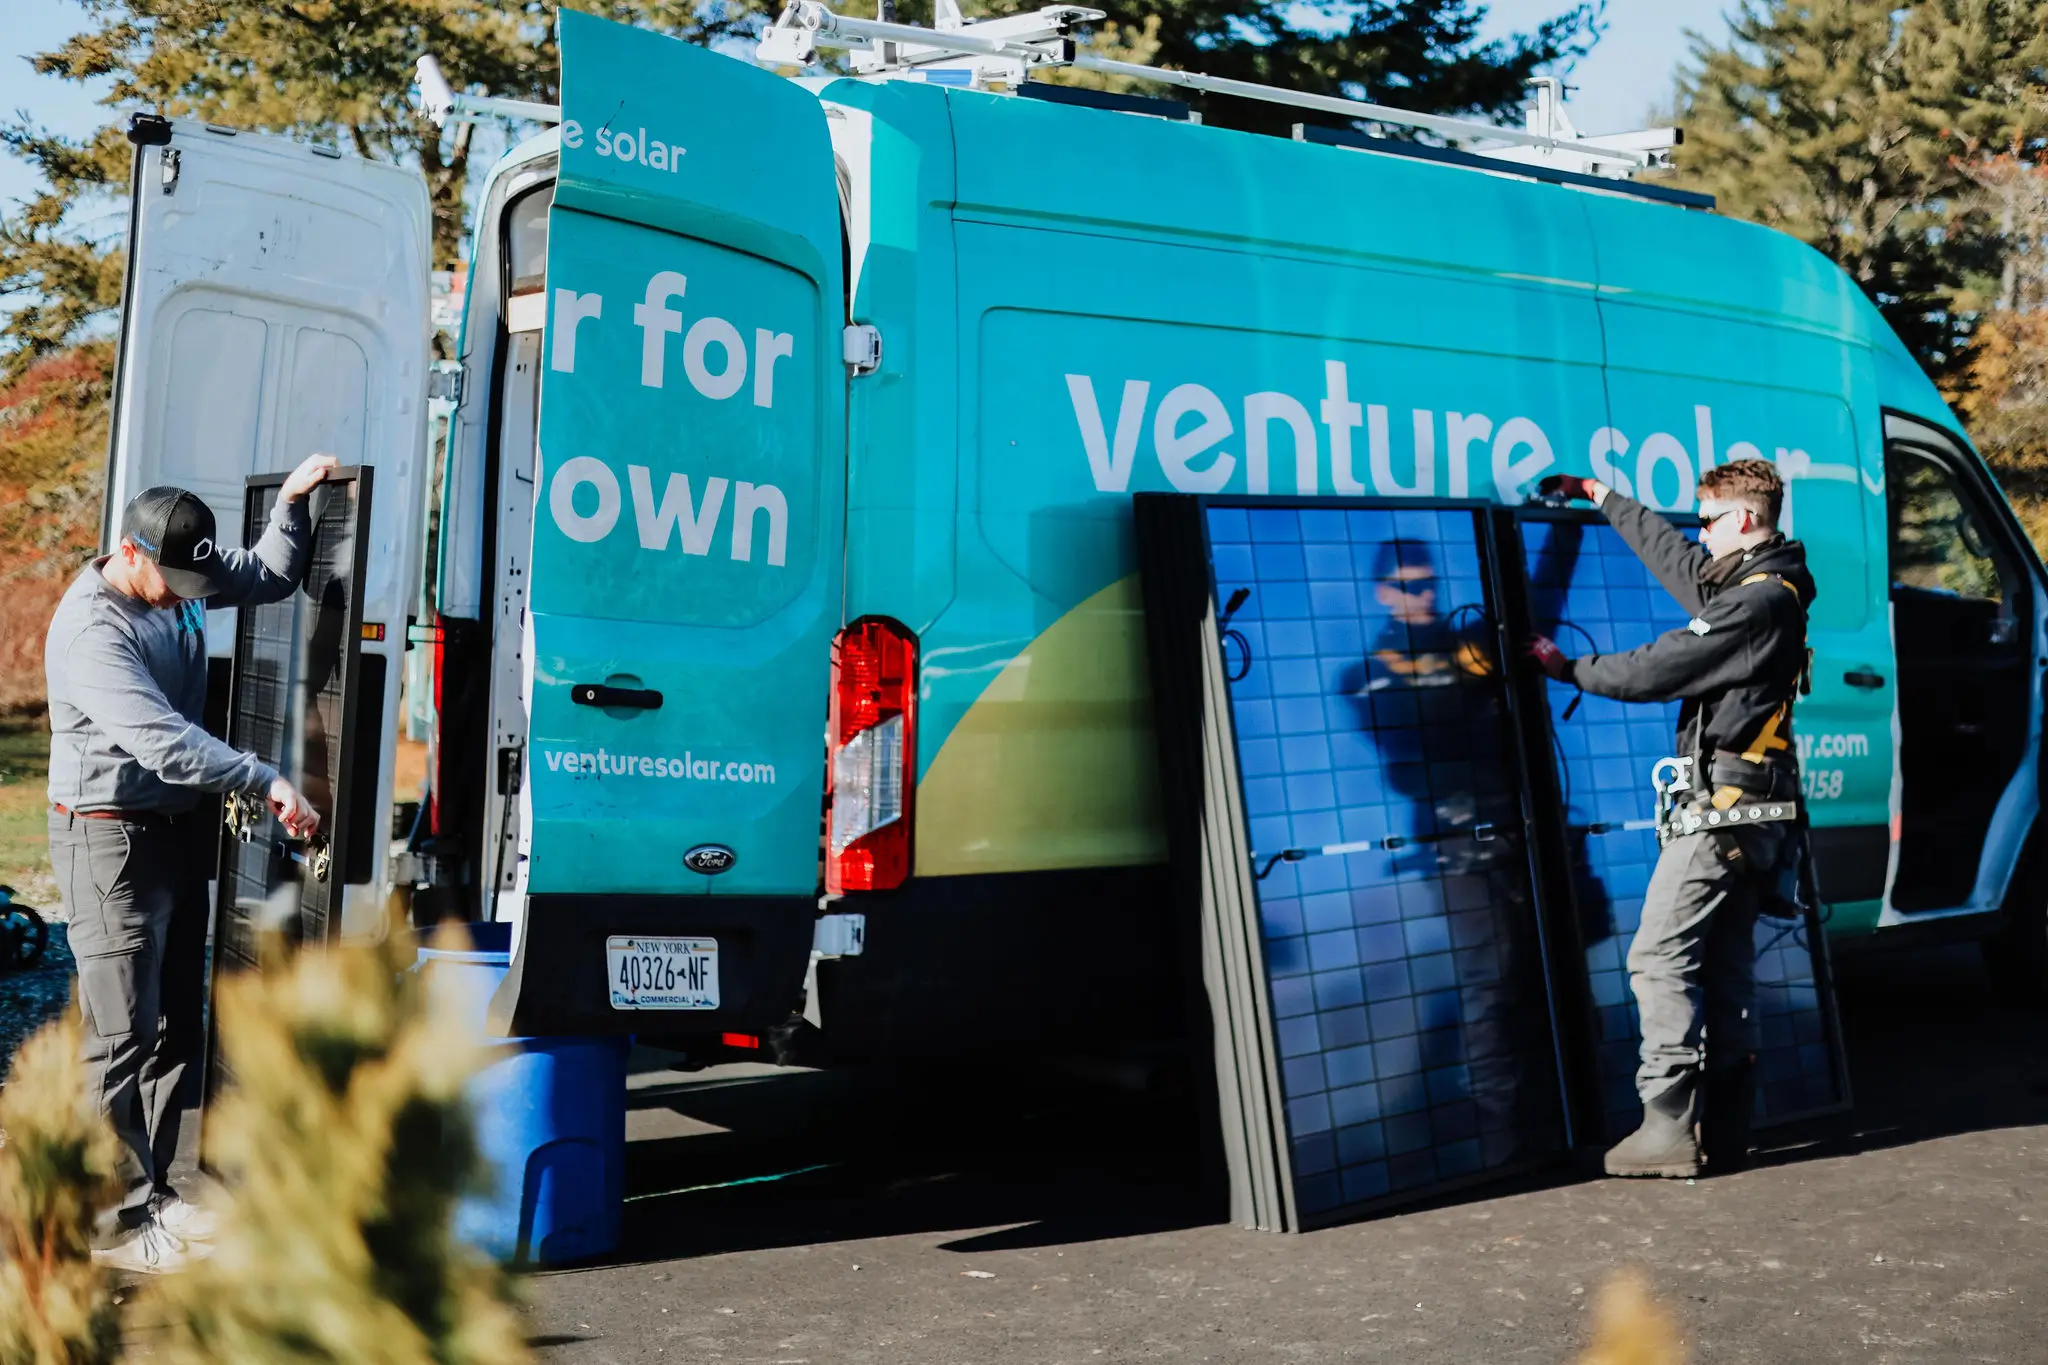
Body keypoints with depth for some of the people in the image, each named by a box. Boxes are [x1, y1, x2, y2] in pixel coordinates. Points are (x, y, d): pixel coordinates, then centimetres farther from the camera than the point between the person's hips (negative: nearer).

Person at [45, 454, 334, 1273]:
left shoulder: (183, 576, 4)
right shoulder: (90, 629, -21)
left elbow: (271, 576, 20)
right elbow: (159, 739, -30)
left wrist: (292, 501, 4)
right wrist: (268, 783, -34)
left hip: (178, 830, 9)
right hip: (111, 838, -8)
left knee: (175, 1027, 13)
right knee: (122, 1036, -6)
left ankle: (151, 1188, 23)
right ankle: (121, 1222, 1)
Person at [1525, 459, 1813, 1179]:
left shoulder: (1756, 602, -16)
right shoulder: (1766, 589, 14)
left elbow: (1655, 671, -16)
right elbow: (1670, 550, 29)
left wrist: (1567, 667, -2)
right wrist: (1599, 494, 36)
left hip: (1721, 802, -10)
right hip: (1752, 806, 10)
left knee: (1660, 956, -10)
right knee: (1725, 965, 11)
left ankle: (1669, 1129, -11)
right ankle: (1725, 1131, 15)